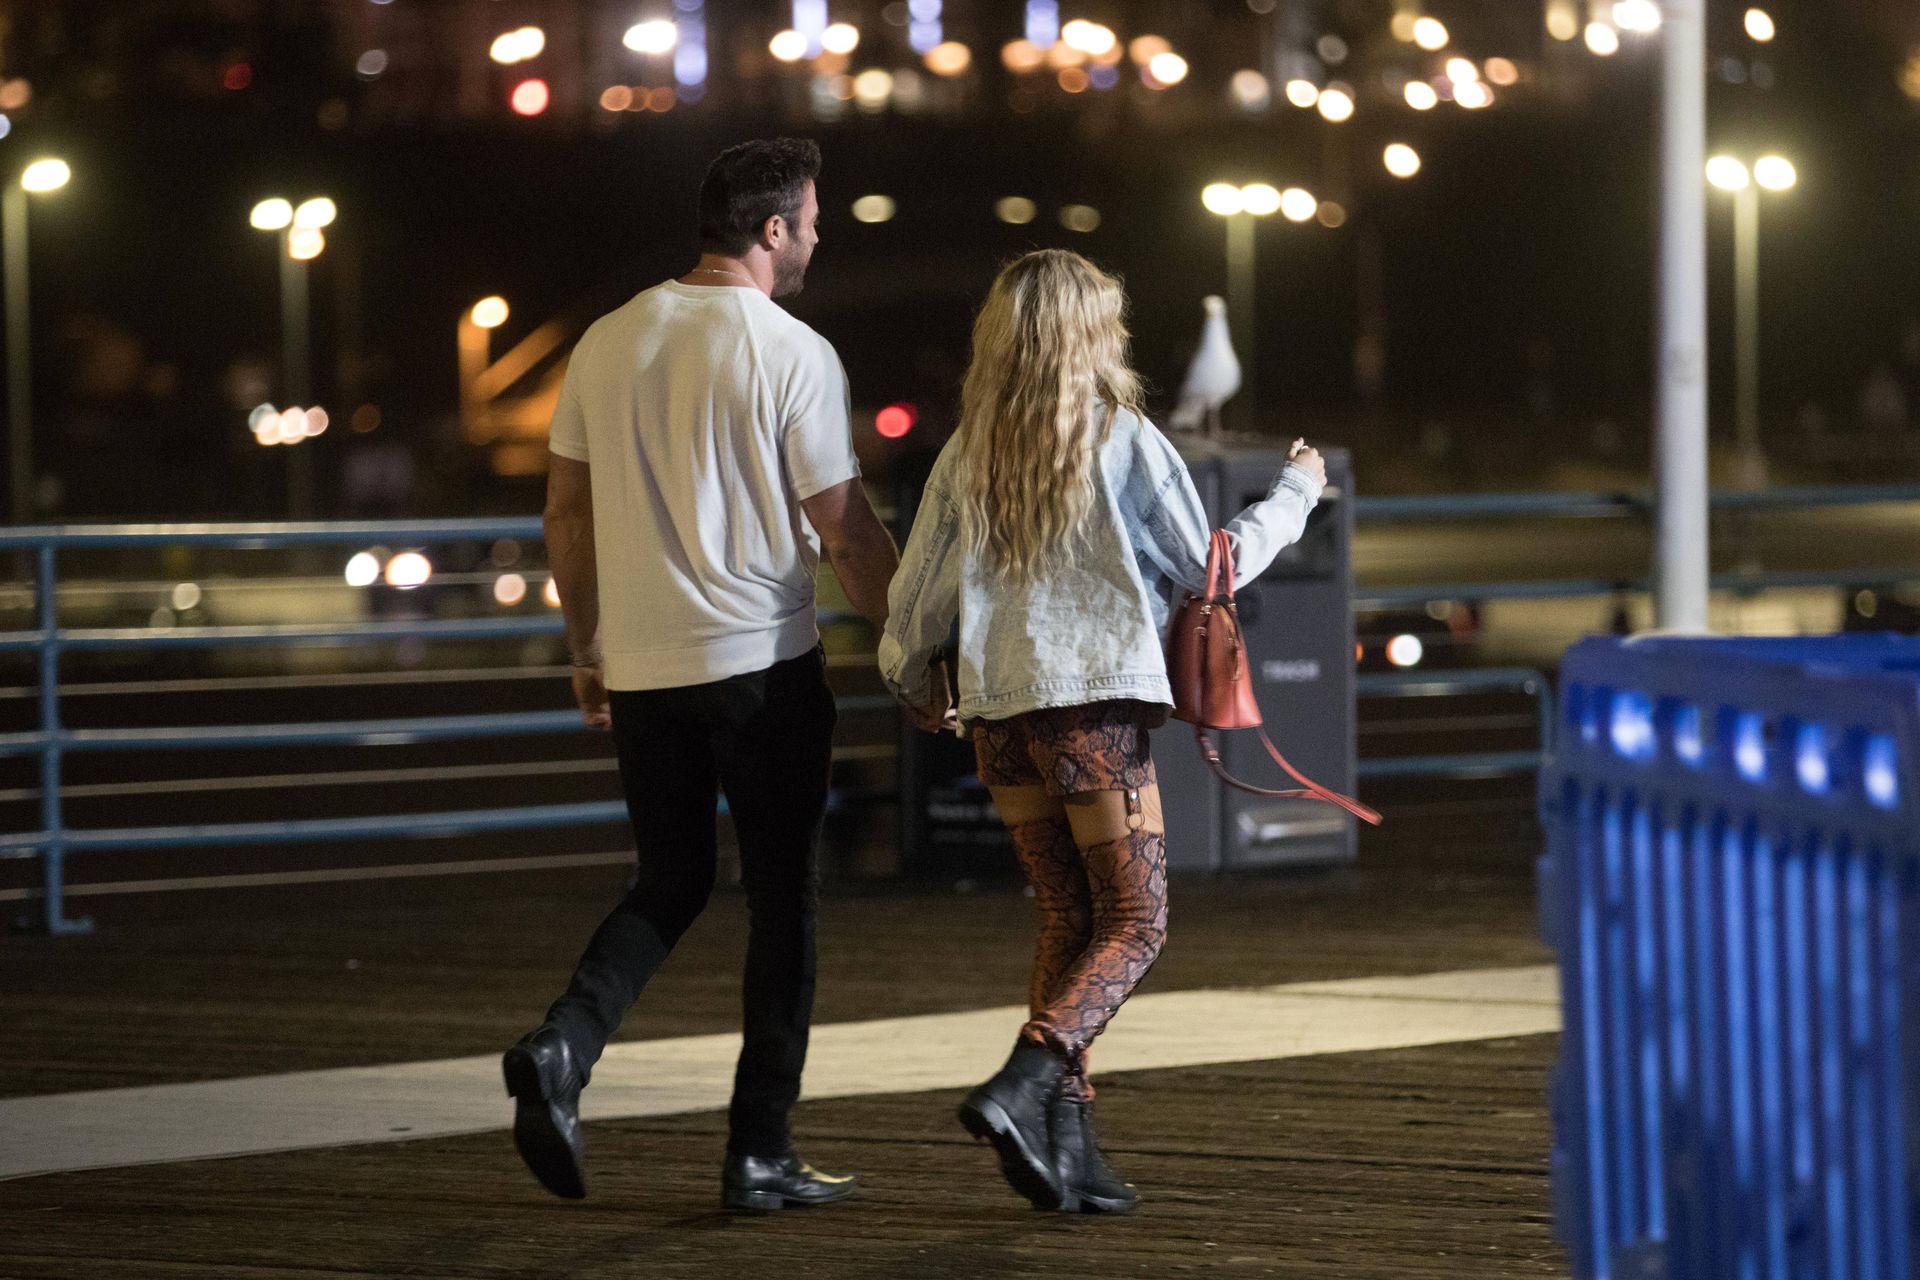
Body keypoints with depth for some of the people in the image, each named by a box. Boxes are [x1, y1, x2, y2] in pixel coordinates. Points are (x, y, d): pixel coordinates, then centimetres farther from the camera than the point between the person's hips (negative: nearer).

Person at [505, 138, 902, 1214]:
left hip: (642, 670, 5)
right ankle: (761, 1154, 7)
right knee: (782, 898, 6)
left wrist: (587, 652, 21)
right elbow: (845, 528, -7)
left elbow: (567, 512, 11)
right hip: (764, 667, -5)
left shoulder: (608, 344, 6)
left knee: (671, 881, 18)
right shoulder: (794, 354, -9)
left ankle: (563, 1045, -7)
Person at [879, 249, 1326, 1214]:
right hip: (1094, 700, -5)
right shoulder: (1123, 439, -5)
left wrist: (911, 677, 31)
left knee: (1068, 920, 15)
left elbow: (918, 591, 11)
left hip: (998, 709, 5)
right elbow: (1210, 569, 3)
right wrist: (1295, 493, 19)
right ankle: (1018, 1089, -19)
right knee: (1134, 924, 2)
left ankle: (1065, 1139, 7)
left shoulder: (968, 452, 7)